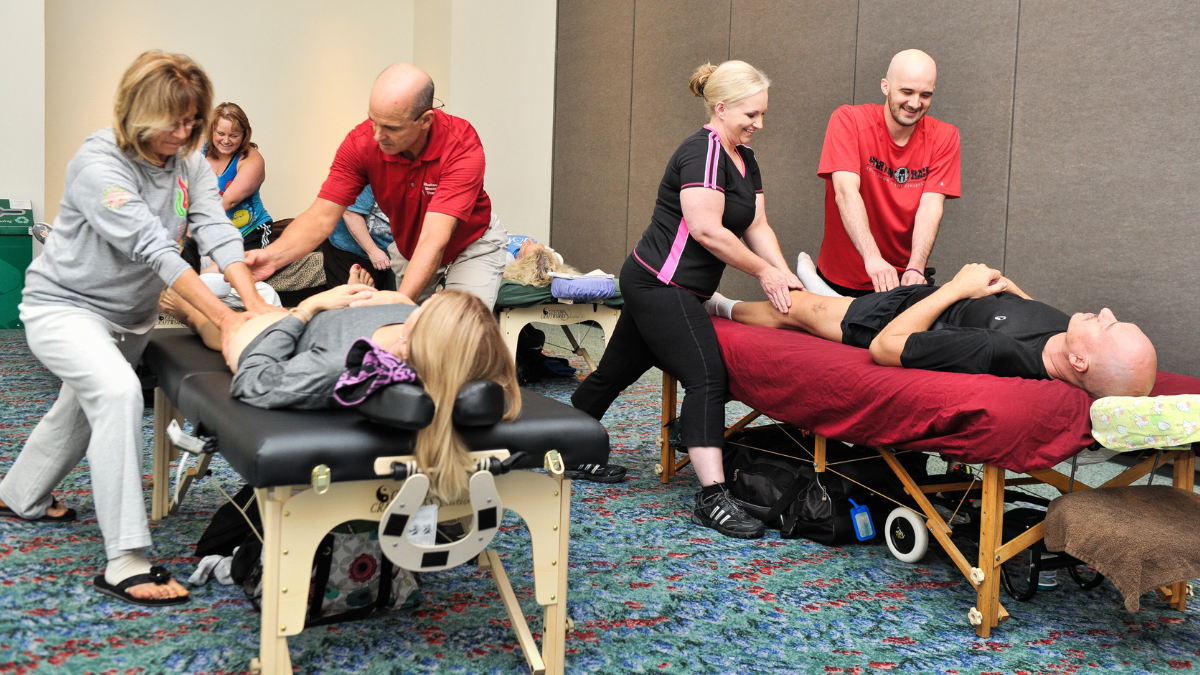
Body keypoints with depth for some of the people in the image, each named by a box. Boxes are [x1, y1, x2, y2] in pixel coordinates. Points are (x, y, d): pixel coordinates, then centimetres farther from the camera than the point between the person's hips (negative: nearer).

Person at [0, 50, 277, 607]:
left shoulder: (187, 162, -4)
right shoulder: (98, 164, -25)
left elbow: (217, 231, -16)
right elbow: (153, 248, -33)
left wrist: (254, 301, -32)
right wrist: (224, 317, -38)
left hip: (130, 316, 8)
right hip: (63, 306, -8)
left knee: (84, 405, 25)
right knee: (118, 392, -31)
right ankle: (125, 563, -30)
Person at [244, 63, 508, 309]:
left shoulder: (463, 147, -36)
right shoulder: (360, 143, -24)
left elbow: (434, 239, -44)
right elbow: (321, 218, -26)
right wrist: (272, 256, -46)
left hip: (471, 245, -3)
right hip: (407, 249, 4)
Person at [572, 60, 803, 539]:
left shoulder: (743, 158, 16)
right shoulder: (703, 151, -15)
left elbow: (757, 227, 11)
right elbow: (706, 229, -23)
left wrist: (785, 276, -3)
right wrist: (764, 271, -16)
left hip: (651, 285, 10)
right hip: (661, 285, -10)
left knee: (615, 373, 18)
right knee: (706, 377, -17)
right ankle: (712, 498, -20)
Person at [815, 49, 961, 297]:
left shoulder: (944, 137, -2)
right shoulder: (848, 120, -10)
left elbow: (931, 205, -12)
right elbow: (846, 192, -22)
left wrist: (915, 268, -28)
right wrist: (872, 258, -36)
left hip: (905, 278, 2)